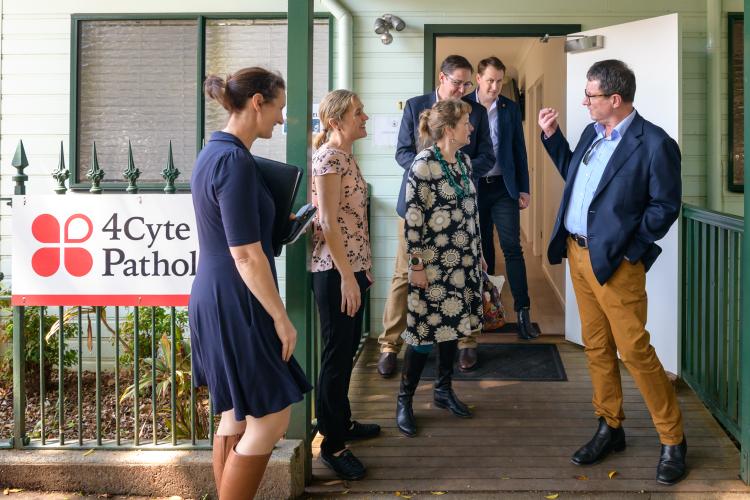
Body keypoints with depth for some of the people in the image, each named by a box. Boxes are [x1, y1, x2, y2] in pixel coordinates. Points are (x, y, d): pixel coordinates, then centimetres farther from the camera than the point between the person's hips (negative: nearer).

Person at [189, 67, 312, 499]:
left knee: (237, 415, 18)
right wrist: (281, 318, -16)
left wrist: (283, 220, 21)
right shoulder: (236, 161, -20)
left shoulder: (214, 152, 10)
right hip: (236, 305, -10)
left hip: (216, 299, 10)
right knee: (270, 419, 0)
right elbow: (246, 255, -23)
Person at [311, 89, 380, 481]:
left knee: (348, 349, 18)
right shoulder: (329, 157, -15)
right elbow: (328, 222, -20)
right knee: (337, 354, -2)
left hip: (351, 267, 9)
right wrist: (347, 276, -21)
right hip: (335, 271, -9)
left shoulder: (345, 156, 13)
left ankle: (341, 421, 33)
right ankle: (332, 445, 8)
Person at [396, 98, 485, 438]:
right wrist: (416, 265, -15)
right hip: (434, 263, -7)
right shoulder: (423, 165, -15)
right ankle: (404, 401, 10)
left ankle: (444, 390, 29)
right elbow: (412, 219, -15)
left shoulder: (464, 161, 7)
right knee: (425, 331, -2)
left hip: (464, 261, 7)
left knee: (452, 325, 14)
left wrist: (478, 253, 16)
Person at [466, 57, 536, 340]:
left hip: (503, 187, 1)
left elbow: (519, 149, 7)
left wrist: (524, 189, 3)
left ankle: (522, 311, -5)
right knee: (481, 247, 10)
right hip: (473, 187, 0)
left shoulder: (510, 108, 5)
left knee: (512, 248, -6)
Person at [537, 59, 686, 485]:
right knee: (597, 347, 14)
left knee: (635, 350, -3)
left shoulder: (654, 144, -13)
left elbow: (665, 207, -12)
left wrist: (624, 249, -14)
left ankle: (674, 440, 13)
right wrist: (552, 135, 13)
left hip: (614, 262, -7)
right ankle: (610, 429, 28)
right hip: (577, 254, 7)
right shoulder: (592, 134, 9)